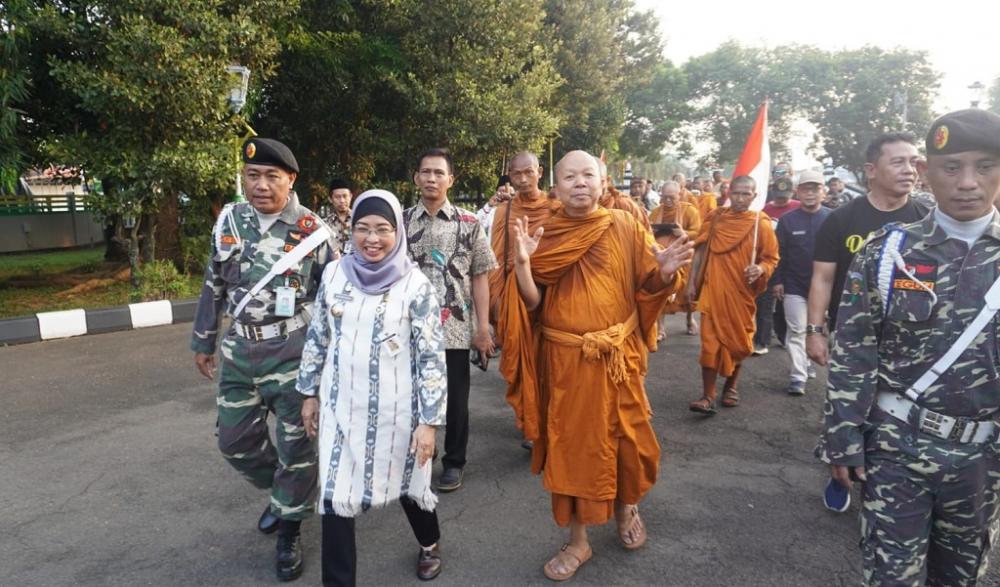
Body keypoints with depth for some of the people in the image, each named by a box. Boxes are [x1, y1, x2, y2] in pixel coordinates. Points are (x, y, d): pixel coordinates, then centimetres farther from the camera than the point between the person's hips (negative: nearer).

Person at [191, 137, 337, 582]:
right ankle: (285, 493, 41)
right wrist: (204, 342, 16)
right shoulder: (229, 221, 3)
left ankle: (289, 530, 28)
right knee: (235, 440, 14)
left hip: (294, 352, -4)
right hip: (239, 351, 5)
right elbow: (214, 286, 12)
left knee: (296, 446, 6)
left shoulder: (313, 230, -9)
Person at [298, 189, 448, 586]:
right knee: (335, 497, 4)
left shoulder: (416, 285, -12)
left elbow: (433, 358, -11)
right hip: (342, 408, 3)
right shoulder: (334, 274, -2)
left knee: (406, 484, 18)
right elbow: (317, 338, 8)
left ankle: (430, 544, 48)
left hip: (395, 411, -2)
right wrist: (309, 394, 11)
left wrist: (429, 421, -12)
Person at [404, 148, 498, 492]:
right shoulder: (401, 222, 5)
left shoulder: (468, 224, 2)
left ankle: (454, 462, 28)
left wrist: (483, 328, -5)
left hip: (455, 328, -1)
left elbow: (480, 277, 1)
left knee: (455, 399, 8)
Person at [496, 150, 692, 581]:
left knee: (625, 438, 12)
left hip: (618, 355, 0)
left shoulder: (624, 227, -1)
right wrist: (522, 263, -22)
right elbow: (532, 303, -6)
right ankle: (578, 541, 28)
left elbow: (645, 288, 2)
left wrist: (664, 271, -18)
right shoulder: (544, 235, -2)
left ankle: (626, 505, 45)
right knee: (570, 444, 9)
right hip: (564, 358, 0)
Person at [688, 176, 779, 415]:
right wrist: (692, 282, 4)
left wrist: (760, 269, -21)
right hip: (713, 290, 0)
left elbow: (771, 258, 1)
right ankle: (708, 396, 0)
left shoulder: (761, 224, -4)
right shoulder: (715, 218, 1)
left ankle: (731, 386, 34)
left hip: (742, 292, 0)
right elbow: (701, 250, 6)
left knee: (737, 342, 13)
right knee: (711, 342, -5)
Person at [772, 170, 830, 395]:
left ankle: (805, 363, 35)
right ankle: (798, 376, 0)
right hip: (794, 286, -1)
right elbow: (778, 253, -1)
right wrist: (777, 281, -5)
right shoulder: (787, 220, -3)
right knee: (797, 331, -2)